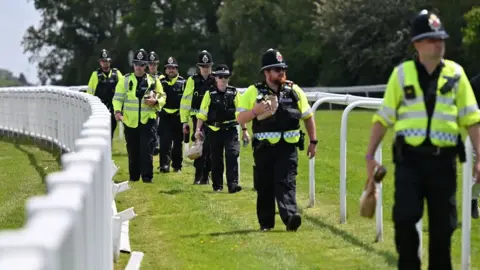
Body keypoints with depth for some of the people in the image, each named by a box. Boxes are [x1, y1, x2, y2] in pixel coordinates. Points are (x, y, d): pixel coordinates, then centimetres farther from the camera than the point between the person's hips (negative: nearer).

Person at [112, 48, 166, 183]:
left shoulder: (154, 81, 5)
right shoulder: (125, 80, 5)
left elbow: (162, 97, 10)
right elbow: (118, 97, 3)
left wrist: (155, 101, -12)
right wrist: (117, 111, -14)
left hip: (148, 121, -1)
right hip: (130, 121, 1)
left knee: (146, 150, -8)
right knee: (133, 151, 8)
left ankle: (147, 176, -3)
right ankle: (134, 176, 19)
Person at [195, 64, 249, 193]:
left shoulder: (234, 93, 4)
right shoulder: (210, 94, 1)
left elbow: (240, 113, 7)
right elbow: (202, 113, 0)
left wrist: (244, 130, 6)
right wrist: (198, 129, -7)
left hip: (231, 130, 0)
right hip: (215, 130, 0)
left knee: (232, 155, -13)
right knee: (216, 159, 8)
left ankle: (233, 184, -15)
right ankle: (217, 185, 21)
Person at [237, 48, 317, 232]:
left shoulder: (294, 91, 7)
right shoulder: (253, 92, 2)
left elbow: (308, 117, 16)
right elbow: (240, 119, 0)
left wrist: (313, 142, 13)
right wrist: (255, 111, -19)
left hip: (288, 148, 0)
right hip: (264, 148, 0)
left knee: (286, 183, -14)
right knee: (264, 187, 6)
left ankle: (290, 217, -28)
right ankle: (265, 223, 19)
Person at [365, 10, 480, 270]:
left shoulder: (455, 73, 5)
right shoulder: (402, 73, 3)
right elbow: (383, 117, 6)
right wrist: (370, 154, 2)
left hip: (443, 160, 1)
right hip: (409, 159, -1)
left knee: (443, 224, 5)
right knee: (405, 217, -11)